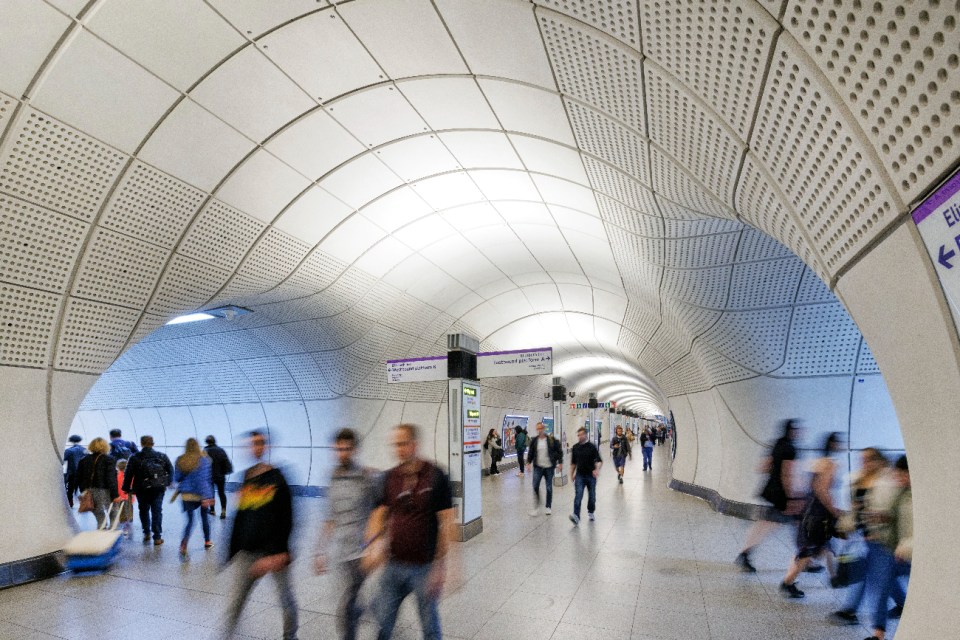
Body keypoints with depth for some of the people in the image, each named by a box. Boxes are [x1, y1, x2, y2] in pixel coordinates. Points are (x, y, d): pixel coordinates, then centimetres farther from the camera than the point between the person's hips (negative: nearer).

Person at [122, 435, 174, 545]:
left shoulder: (134, 458, -3)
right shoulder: (162, 456, 1)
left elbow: (128, 474, -4)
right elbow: (170, 470, 4)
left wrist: (127, 489, 5)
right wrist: (167, 482, 15)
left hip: (141, 489, 0)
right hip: (159, 488, 0)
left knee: (144, 510, 20)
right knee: (157, 511, 4)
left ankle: (146, 533, 24)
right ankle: (157, 537, 3)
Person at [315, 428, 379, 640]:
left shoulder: (368, 478, -10)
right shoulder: (333, 480, 6)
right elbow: (330, 520, 14)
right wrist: (321, 553, 12)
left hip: (362, 551, -5)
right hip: (341, 553, 6)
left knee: (346, 608, -6)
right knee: (355, 602, 16)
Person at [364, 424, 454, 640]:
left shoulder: (436, 476, -11)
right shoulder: (391, 477, 1)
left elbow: (446, 522, -11)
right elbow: (380, 513, 6)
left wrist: (440, 565, -13)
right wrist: (375, 543, -13)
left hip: (425, 566, -4)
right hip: (394, 564, 4)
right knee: (383, 622, 15)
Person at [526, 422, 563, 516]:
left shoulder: (552, 440, -4)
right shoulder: (534, 441, 3)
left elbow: (559, 451, 0)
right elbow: (531, 452, 9)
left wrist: (560, 463, -6)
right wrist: (529, 462, -4)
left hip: (549, 467, -1)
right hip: (538, 467, 1)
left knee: (549, 488, 8)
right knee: (535, 486, -7)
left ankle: (548, 507, 23)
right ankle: (536, 507, 4)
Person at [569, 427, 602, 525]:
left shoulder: (592, 447, -6)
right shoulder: (575, 448, 4)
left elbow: (599, 460, -10)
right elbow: (573, 463, 15)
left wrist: (597, 469, -29)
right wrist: (572, 475, 14)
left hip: (591, 476, -1)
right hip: (579, 475, 1)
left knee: (592, 496, 12)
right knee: (578, 496, -13)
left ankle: (590, 512, 36)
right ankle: (576, 516, -21)